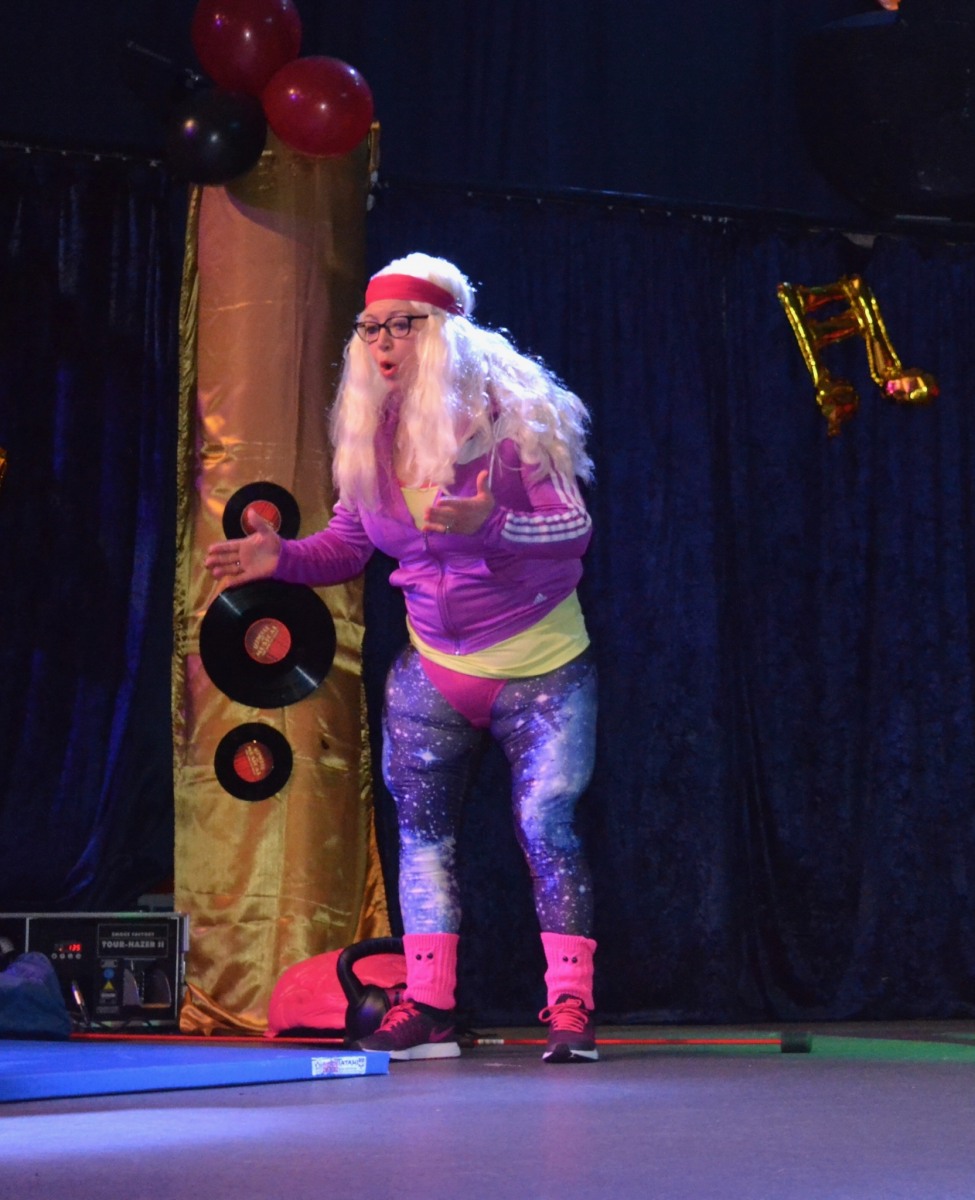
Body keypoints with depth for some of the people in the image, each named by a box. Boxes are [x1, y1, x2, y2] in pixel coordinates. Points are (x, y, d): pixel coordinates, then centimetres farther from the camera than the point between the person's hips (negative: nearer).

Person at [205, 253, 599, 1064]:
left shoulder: (506, 416, -16)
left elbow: (574, 528, -20)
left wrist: (489, 525, -37)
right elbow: (350, 541, 9)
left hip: (543, 674, -5)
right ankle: (428, 1009, 9)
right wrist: (283, 557, -10)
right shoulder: (370, 435, 0)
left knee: (547, 827, -10)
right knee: (421, 825, 4)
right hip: (434, 670, 5)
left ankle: (571, 1007, -4)